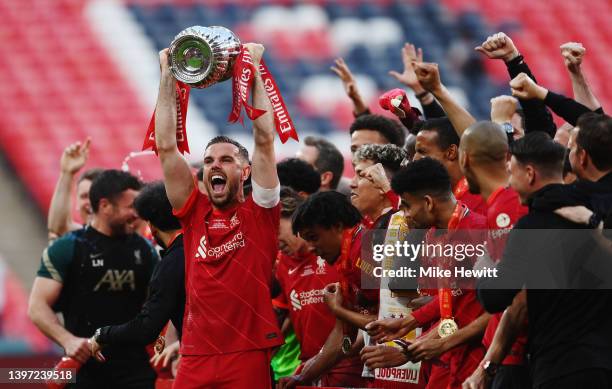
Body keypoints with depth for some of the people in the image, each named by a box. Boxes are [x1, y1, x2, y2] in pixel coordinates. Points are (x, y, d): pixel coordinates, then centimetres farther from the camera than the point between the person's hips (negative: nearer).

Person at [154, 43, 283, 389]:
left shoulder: (259, 212, 5)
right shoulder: (194, 212, 11)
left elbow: (265, 139, -1)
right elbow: (166, 146, 8)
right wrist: (168, 76, 7)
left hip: (249, 357, -3)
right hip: (195, 358, 3)